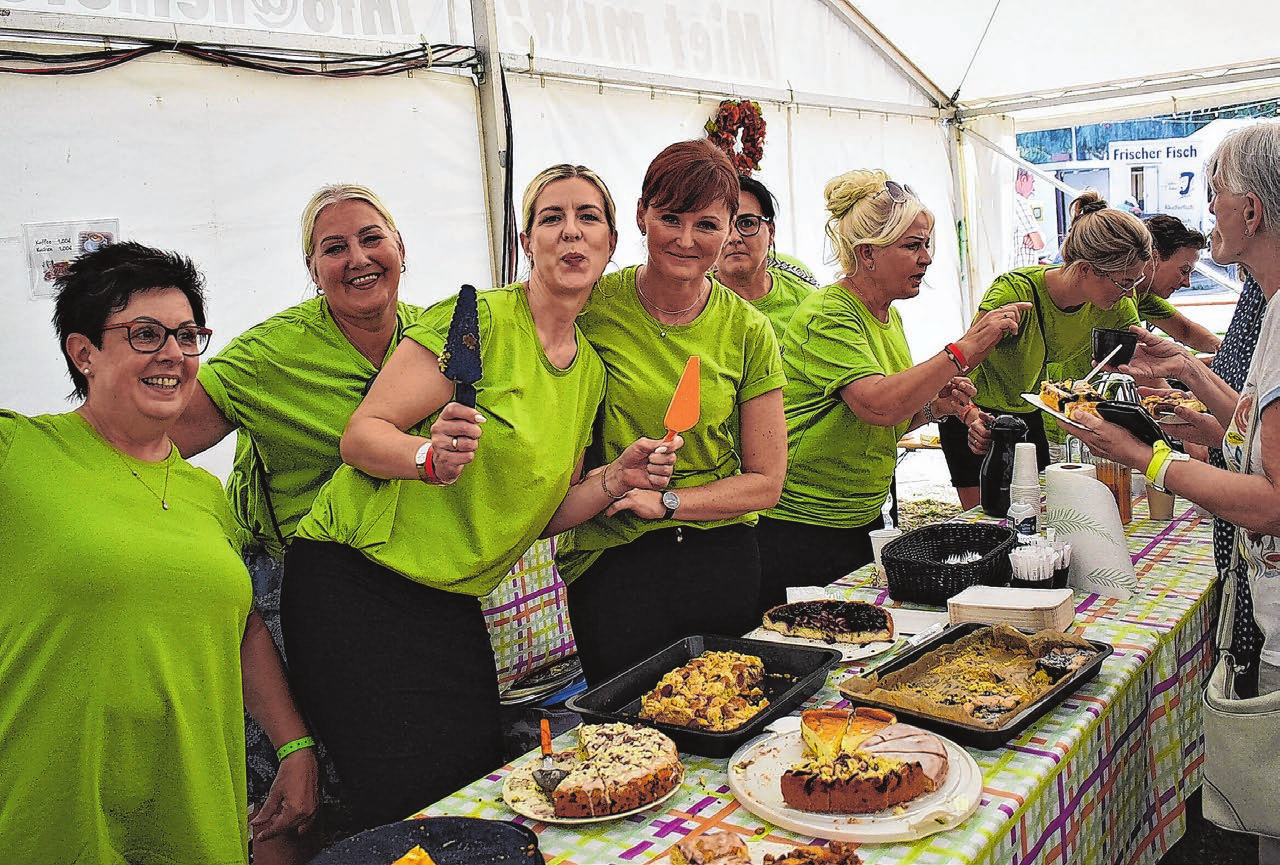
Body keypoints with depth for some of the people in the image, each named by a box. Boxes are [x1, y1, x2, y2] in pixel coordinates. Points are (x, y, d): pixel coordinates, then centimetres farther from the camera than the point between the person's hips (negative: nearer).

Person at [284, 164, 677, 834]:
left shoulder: (591, 371, 10)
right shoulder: (479, 319, -11)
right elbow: (361, 436, -13)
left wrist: (615, 481, -2)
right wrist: (433, 456, -32)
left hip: (453, 604, 6)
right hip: (353, 584, -6)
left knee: (478, 775, 4)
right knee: (412, 801, -8)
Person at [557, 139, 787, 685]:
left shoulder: (748, 331, -3)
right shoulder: (592, 307, -8)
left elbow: (765, 481, 0)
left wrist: (664, 501, -12)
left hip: (721, 559, 2)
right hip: (611, 563, -2)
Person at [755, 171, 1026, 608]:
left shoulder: (889, 315, 10)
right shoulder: (827, 314, -18)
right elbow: (879, 405, -33)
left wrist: (931, 406, 0)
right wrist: (965, 349, -29)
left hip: (863, 519, 9)